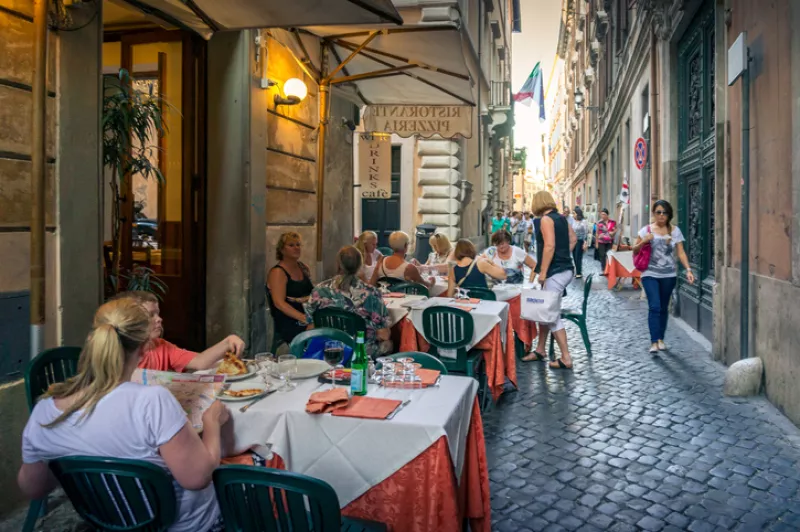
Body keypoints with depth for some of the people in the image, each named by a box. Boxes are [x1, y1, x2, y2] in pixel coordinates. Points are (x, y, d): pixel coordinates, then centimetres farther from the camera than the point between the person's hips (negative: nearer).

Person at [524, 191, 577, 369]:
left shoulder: (546, 219, -12)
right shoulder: (561, 218, 14)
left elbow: (549, 246, -21)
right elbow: (573, 239, 21)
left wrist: (542, 272, -19)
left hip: (556, 272, -9)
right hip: (565, 269, 9)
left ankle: (566, 359, -2)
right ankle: (540, 350, 24)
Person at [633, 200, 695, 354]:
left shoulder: (675, 231, 4)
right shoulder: (646, 230, 0)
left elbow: (681, 252, 2)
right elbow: (635, 250, 3)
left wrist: (688, 269, -10)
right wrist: (643, 241, -16)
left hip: (669, 275, 2)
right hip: (650, 274, -2)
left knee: (664, 308, 11)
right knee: (654, 307, -11)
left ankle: (660, 339, 24)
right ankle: (654, 342, -10)